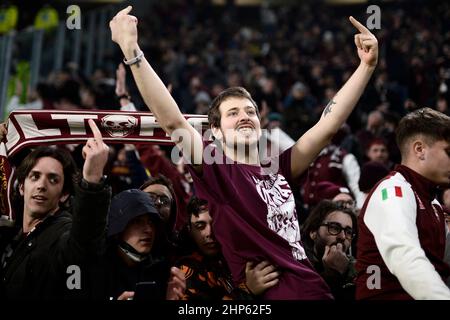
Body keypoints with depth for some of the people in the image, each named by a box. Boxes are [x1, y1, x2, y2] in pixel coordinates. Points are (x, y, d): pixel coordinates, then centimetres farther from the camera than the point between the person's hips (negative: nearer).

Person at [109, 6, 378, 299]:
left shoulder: (278, 169, 8)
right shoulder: (217, 171, -6)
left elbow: (330, 122, 9)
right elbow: (172, 121, -18)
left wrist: (367, 65, 4)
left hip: (315, 289, 5)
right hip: (269, 293, -5)